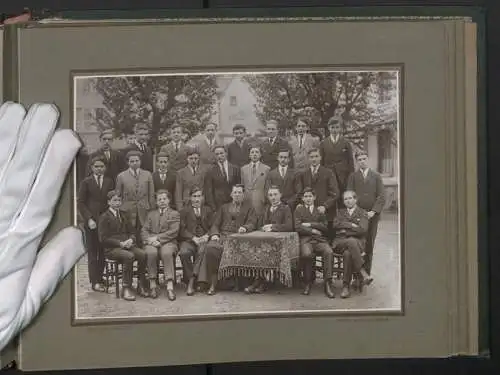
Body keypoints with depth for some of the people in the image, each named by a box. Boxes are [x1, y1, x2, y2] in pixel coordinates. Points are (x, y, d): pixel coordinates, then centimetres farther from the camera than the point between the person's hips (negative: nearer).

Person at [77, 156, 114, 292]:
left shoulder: (109, 182, 11)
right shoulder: (86, 182, 5)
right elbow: (80, 203, 2)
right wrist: (89, 219, -9)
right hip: (91, 222, -2)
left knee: (103, 251, 2)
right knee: (92, 252, -1)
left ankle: (99, 279, 10)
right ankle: (94, 282, 1)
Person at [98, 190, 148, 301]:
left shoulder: (124, 215, 22)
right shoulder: (104, 217, 2)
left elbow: (132, 231, 20)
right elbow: (103, 238, -6)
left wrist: (131, 240, -5)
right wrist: (120, 243, -16)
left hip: (128, 245, 5)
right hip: (112, 248, -5)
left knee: (143, 254, -25)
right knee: (129, 256, -35)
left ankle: (142, 285, -14)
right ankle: (126, 288, -26)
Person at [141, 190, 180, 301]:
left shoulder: (174, 214, 16)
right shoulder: (151, 214, 27)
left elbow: (174, 232, 0)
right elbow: (144, 231, 14)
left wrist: (157, 238, -11)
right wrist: (150, 240, -9)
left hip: (168, 242, -2)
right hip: (152, 243, 2)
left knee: (167, 253, -37)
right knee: (151, 253, -34)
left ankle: (170, 286, -41)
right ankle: (153, 284, -29)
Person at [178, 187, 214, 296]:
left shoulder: (208, 210, 23)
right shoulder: (185, 211, 18)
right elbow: (182, 229, 5)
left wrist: (207, 236, -8)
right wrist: (193, 238, -11)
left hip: (204, 239, 0)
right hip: (188, 240, 0)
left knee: (202, 251, -36)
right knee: (184, 252, -34)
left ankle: (192, 281, -33)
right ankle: (191, 281, -24)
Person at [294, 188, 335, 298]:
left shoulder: (320, 210, 20)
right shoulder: (299, 209, 15)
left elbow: (325, 226, 6)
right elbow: (297, 227, 2)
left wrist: (309, 224, -2)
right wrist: (313, 231, -3)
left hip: (320, 239, 2)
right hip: (305, 239, -2)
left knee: (329, 252, -30)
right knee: (306, 254, -35)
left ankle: (328, 283, -26)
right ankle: (307, 282, -17)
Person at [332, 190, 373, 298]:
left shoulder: (362, 213, 13)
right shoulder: (341, 212, 23)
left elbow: (362, 230, -5)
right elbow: (335, 224, 3)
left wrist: (345, 231, -3)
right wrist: (351, 225, -6)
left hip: (357, 243, -1)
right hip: (340, 242, 1)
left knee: (348, 253, -37)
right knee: (351, 242, -37)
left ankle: (346, 286, -29)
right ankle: (362, 273, -34)